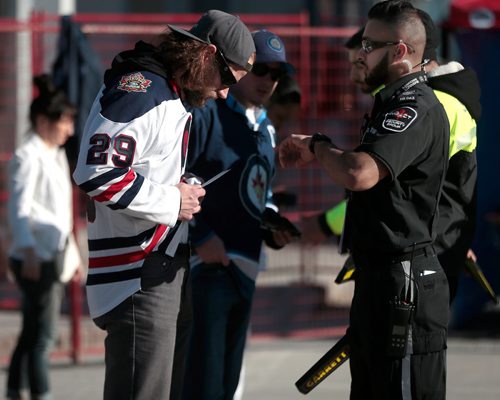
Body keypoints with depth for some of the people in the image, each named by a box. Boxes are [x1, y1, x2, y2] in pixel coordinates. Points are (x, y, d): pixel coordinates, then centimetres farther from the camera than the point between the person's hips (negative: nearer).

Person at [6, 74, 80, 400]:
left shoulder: (56, 156, 18)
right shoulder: (28, 157, -11)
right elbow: (18, 210, -19)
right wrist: (29, 253, -28)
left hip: (53, 257, 9)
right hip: (34, 258, -9)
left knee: (32, 333, 12)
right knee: (42, 334, -10)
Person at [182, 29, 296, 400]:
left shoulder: (264, 129, 19)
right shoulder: (205, 114, -8)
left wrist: (272, 227, 10)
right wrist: (200, 237, -21)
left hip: (244, 271, 9)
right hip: (205, 266, -9)